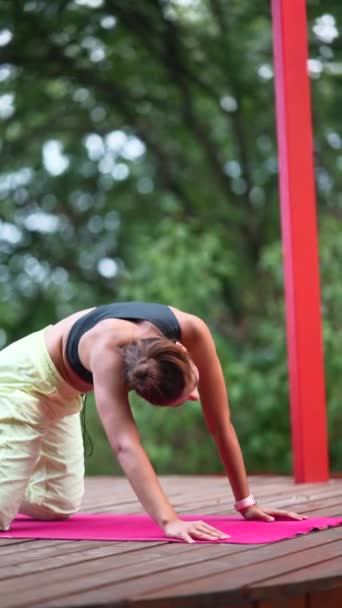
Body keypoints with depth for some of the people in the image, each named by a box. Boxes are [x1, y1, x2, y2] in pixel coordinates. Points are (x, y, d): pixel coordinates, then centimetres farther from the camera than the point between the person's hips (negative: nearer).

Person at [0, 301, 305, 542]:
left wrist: (246, 503, -16)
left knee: (59, 506, 7)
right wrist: (169, 521, -58)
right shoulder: (110, 348, -41)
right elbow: (125, 444, -49)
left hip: (60, 389, 7)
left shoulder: (193, 332, -25)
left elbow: (221, 424, -17)